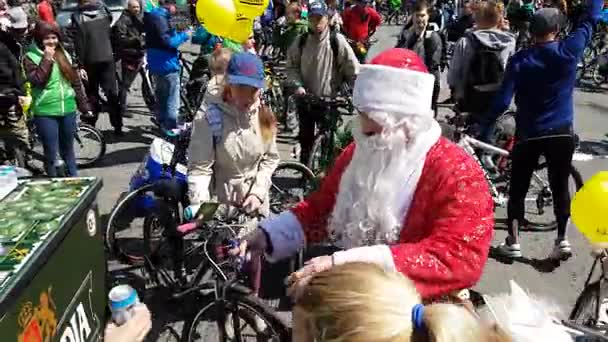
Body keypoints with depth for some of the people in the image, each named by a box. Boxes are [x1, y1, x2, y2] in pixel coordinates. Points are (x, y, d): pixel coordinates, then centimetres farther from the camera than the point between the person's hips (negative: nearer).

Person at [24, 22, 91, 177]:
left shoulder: (64, 54, 8)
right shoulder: (30, 57, -5)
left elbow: (76, 81, 12)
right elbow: (37, 81, -20)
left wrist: (84, 105, 10)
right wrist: (47, 59, -19)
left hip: (68, 109, 4)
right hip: (45, 113, -4)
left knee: (68, 149, 18)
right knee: (51, 153, 0)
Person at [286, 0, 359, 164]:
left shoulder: (337, 40, -10)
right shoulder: (300, 41, 0)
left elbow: (353, 68, -8)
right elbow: (291, 66, 5)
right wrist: (297, 85, -10)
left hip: (329, 99, -3)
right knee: (305, 138, 13)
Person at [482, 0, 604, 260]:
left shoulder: (519, 61, -9)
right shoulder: (569, 51, -6)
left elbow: (502, 101, -15)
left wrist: (483, 130, -9)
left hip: (528, 135, -1)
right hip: (562, 134, 1)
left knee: (518, 189, 9)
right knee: (560, 187, 14)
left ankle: (513, 243, 14)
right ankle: (562, 241, 16)